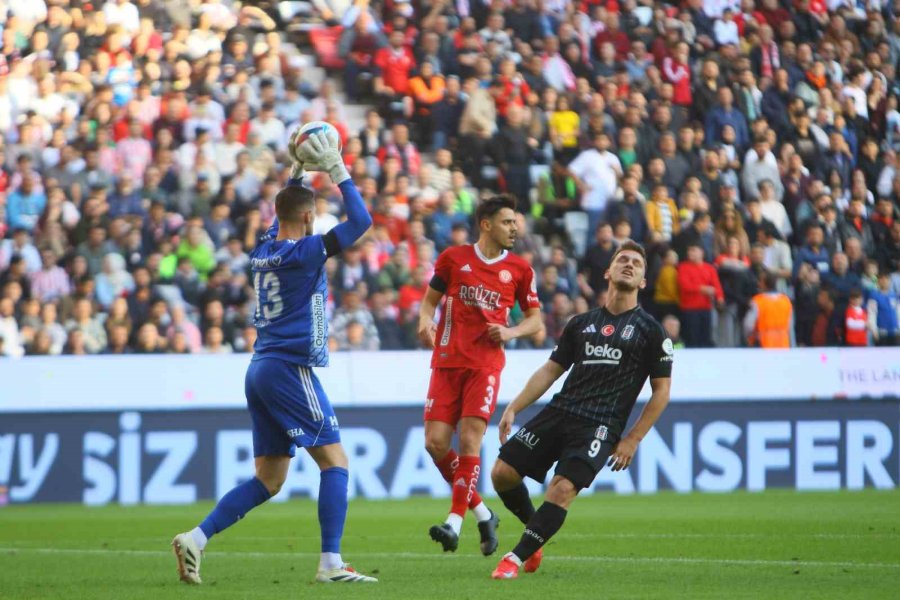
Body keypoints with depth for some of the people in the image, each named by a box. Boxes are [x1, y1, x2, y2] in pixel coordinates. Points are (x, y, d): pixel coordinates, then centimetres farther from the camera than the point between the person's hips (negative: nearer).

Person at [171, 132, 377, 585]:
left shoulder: (264, 250, 11)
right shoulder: (302, 253, -11)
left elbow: (282, 212, 35)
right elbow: (360, 221, -12)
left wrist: (298, 168, 31)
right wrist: (336, 171, -5)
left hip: (261, 369, 8)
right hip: (291, 368, -8)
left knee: (268, 481, 9)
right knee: (335, 461, -4)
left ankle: (196, 538, -3)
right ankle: (331, 564, -10)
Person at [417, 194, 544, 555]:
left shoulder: (519, 269, 6)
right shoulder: (453, 258, 5)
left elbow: (535, 320, 13)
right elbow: (430, 299, 15)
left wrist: (510, 332, -7)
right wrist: (425, 321, -7)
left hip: (485, 365, -1)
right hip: (447, 362, 1)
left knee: (469, 440, -15)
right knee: (436, 443, -6)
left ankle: (455, 522, -12)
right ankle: (481, 513, 11)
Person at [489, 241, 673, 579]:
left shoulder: (649, 330, 4)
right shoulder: (582, 323, 16)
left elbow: (661, 390, 4)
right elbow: (551, 370, 19)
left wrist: (632, 439, -3)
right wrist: (513, 409, 9)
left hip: (601, 426, -5)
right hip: (560, 412, 5)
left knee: (562, 489, -25)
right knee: (503, 472, -5)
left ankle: (517, 557, -17)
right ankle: (535, 527, 21)